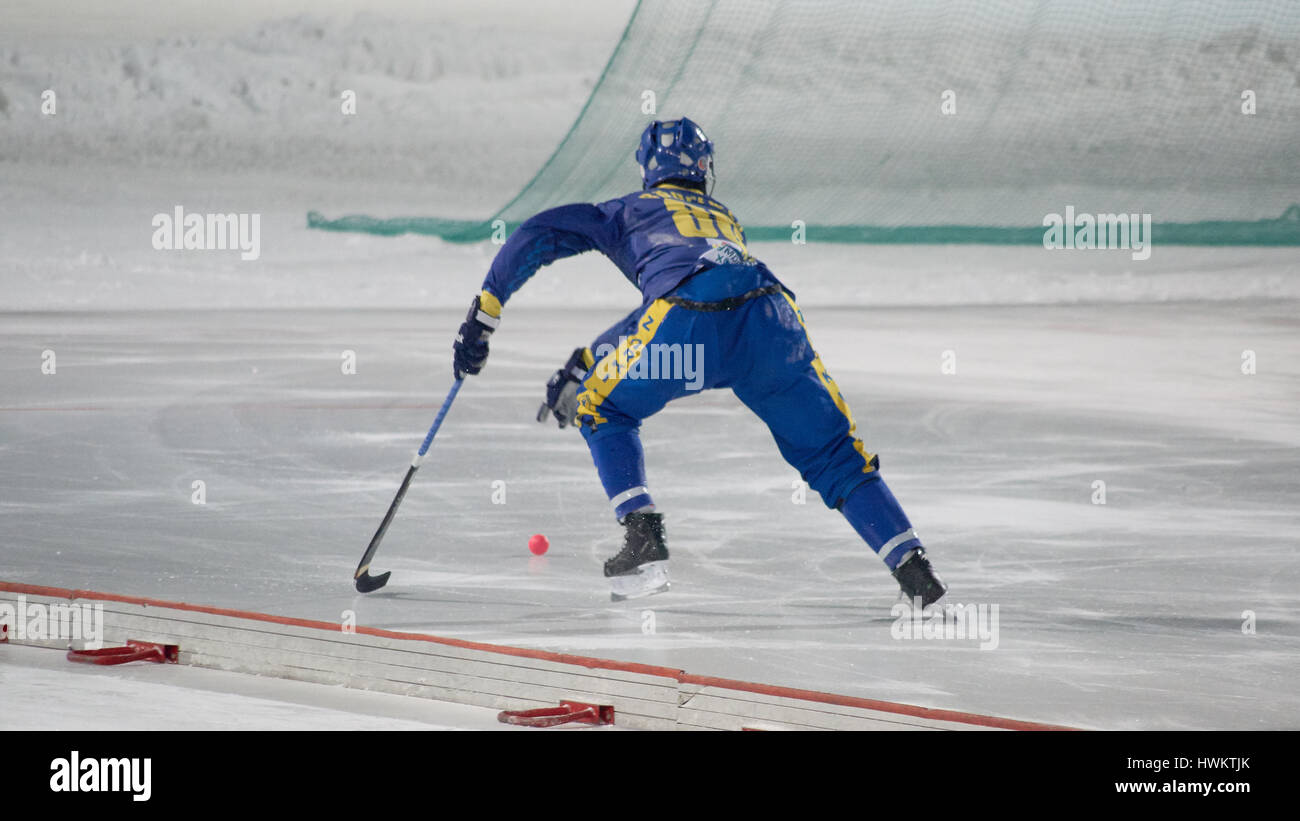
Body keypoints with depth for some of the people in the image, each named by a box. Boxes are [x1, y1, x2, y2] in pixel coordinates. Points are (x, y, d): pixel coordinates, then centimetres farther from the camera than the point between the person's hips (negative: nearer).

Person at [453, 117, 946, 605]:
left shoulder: (631, 211, 32)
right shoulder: (726, 220, 43)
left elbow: (536, 237, 24)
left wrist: (484, 314, 28)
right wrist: (582, 363, 46)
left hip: (691, 322, -3)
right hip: (771, 321, 3)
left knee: (604, 411, 22)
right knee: (832, 453, 16)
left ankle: (643, 539, 7)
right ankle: (911, 566, 3)